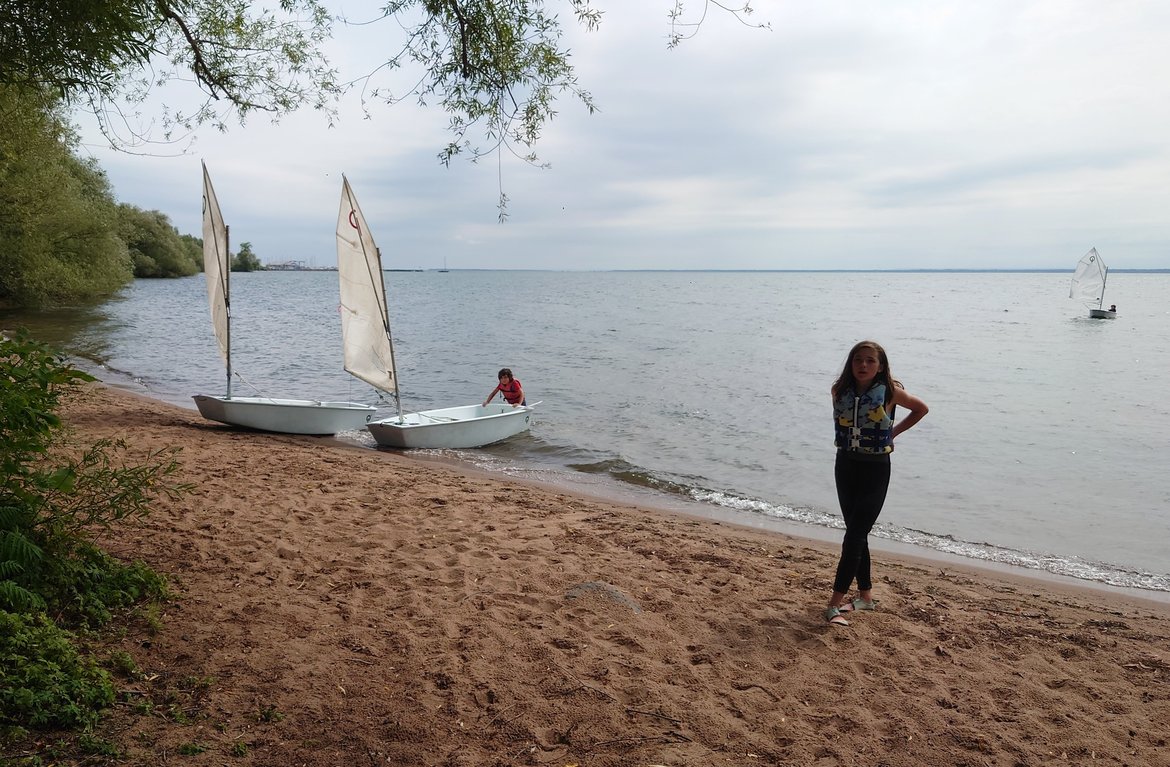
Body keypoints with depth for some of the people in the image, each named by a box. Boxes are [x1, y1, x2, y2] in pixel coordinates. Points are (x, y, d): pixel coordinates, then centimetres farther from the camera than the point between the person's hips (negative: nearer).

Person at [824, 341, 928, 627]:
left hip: (876, 468, -4)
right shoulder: (840, 391, -1)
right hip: (846, 465, 4)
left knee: (855, 534, -10)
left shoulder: (889, 392, -9)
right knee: (856, 534, 13)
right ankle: (865, 594, 26)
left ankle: (835, 603, -9)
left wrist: (893, 432, 3)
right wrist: (850, 440, 7)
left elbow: (922, 408, 8)